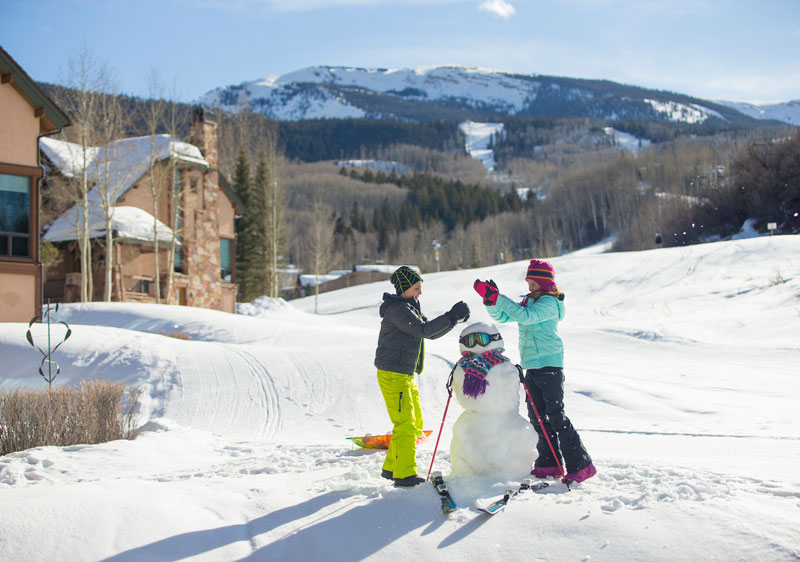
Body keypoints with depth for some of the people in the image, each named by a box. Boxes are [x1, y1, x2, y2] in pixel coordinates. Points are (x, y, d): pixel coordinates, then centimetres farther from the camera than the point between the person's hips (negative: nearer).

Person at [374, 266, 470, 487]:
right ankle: (404, 474, -4)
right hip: (392, 375, -10)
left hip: (406, 375, 10)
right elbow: (424, 330, -26)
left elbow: (432, 333, 17)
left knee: (415, 424, 14)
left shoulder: (411, 308, 16)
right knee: (405, 424, -9)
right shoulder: (397, 308, -15)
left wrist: (454, 319, 3)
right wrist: (451, 316, -24)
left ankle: (391, 467, 22)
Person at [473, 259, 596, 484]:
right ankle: (549, 463, 18)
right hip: (532, 366, 9)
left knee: (556, 415, -9)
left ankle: (581, 465, -4)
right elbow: (502, 316, 16)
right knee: (537, 415, 10)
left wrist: (498, 297, -26)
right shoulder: (529, 300, 16)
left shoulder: (550, 303, -11)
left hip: (549, 365, -9)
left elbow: (525, 316, -27)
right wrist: (490, 299, -3)